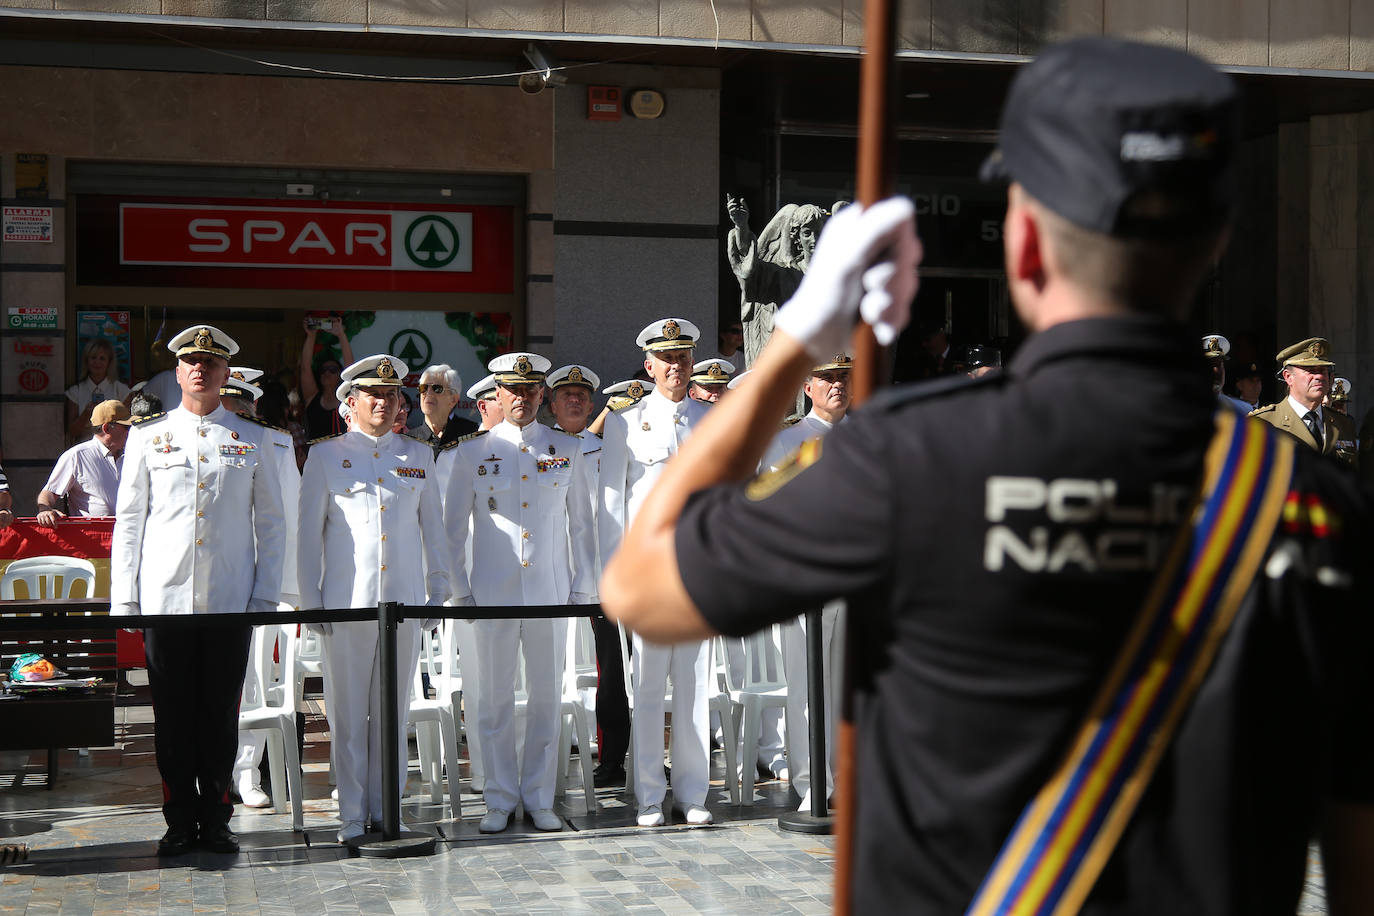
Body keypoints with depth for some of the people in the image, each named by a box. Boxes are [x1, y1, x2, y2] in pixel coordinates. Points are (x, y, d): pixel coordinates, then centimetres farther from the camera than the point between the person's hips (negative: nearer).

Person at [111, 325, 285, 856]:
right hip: (165, 601, 0)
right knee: (173, 716, 4)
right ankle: (180, 822, 15)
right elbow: (128, 522, 8)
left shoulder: (252, 441, 8)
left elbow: (270, 524, 8)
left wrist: (265, 597, 1)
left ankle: (216, 820, 16)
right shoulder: (147, 437, 8)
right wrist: (123, 600, 2)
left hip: (231, 602, 0)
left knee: (221, 715, 5)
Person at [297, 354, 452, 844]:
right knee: (349, 715, 1)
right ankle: (352, 816, 9)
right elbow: (308, 532, 5)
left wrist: (438, 592, 10)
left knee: (393, 712, 8)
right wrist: (311, 601, 0)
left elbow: (433, 528, 16)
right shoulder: (325, 455, 5)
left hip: (404, 603, 2)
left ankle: (387, 810, 17)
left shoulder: (418, 455, 12)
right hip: (347, 603, -2)